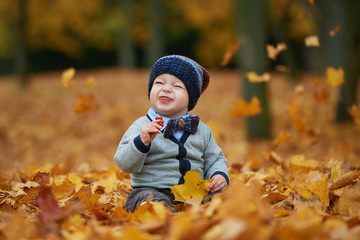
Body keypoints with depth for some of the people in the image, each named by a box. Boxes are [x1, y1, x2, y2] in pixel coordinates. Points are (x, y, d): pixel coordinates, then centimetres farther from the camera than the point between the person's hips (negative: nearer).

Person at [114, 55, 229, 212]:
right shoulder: (142, 126, 2)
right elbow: (125, 164, -6)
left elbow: (215, 159, 22)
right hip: (151, 190, -4)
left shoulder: (202, 130, 14)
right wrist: (142, 142, -23)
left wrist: (220, 176, 0)